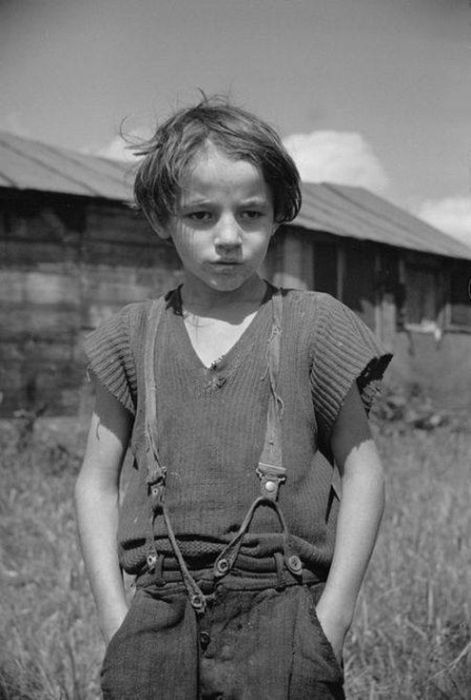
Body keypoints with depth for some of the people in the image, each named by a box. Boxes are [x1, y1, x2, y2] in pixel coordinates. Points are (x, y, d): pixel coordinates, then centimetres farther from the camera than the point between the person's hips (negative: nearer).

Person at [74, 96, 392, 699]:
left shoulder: (313, 326, 1)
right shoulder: (131, 336, 6)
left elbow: (360, 467, 3)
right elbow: (98, 480, 9)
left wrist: (334, 613, -3)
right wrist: (112, 610, 0)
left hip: (281, 611, -1)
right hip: (159, 617, 2)